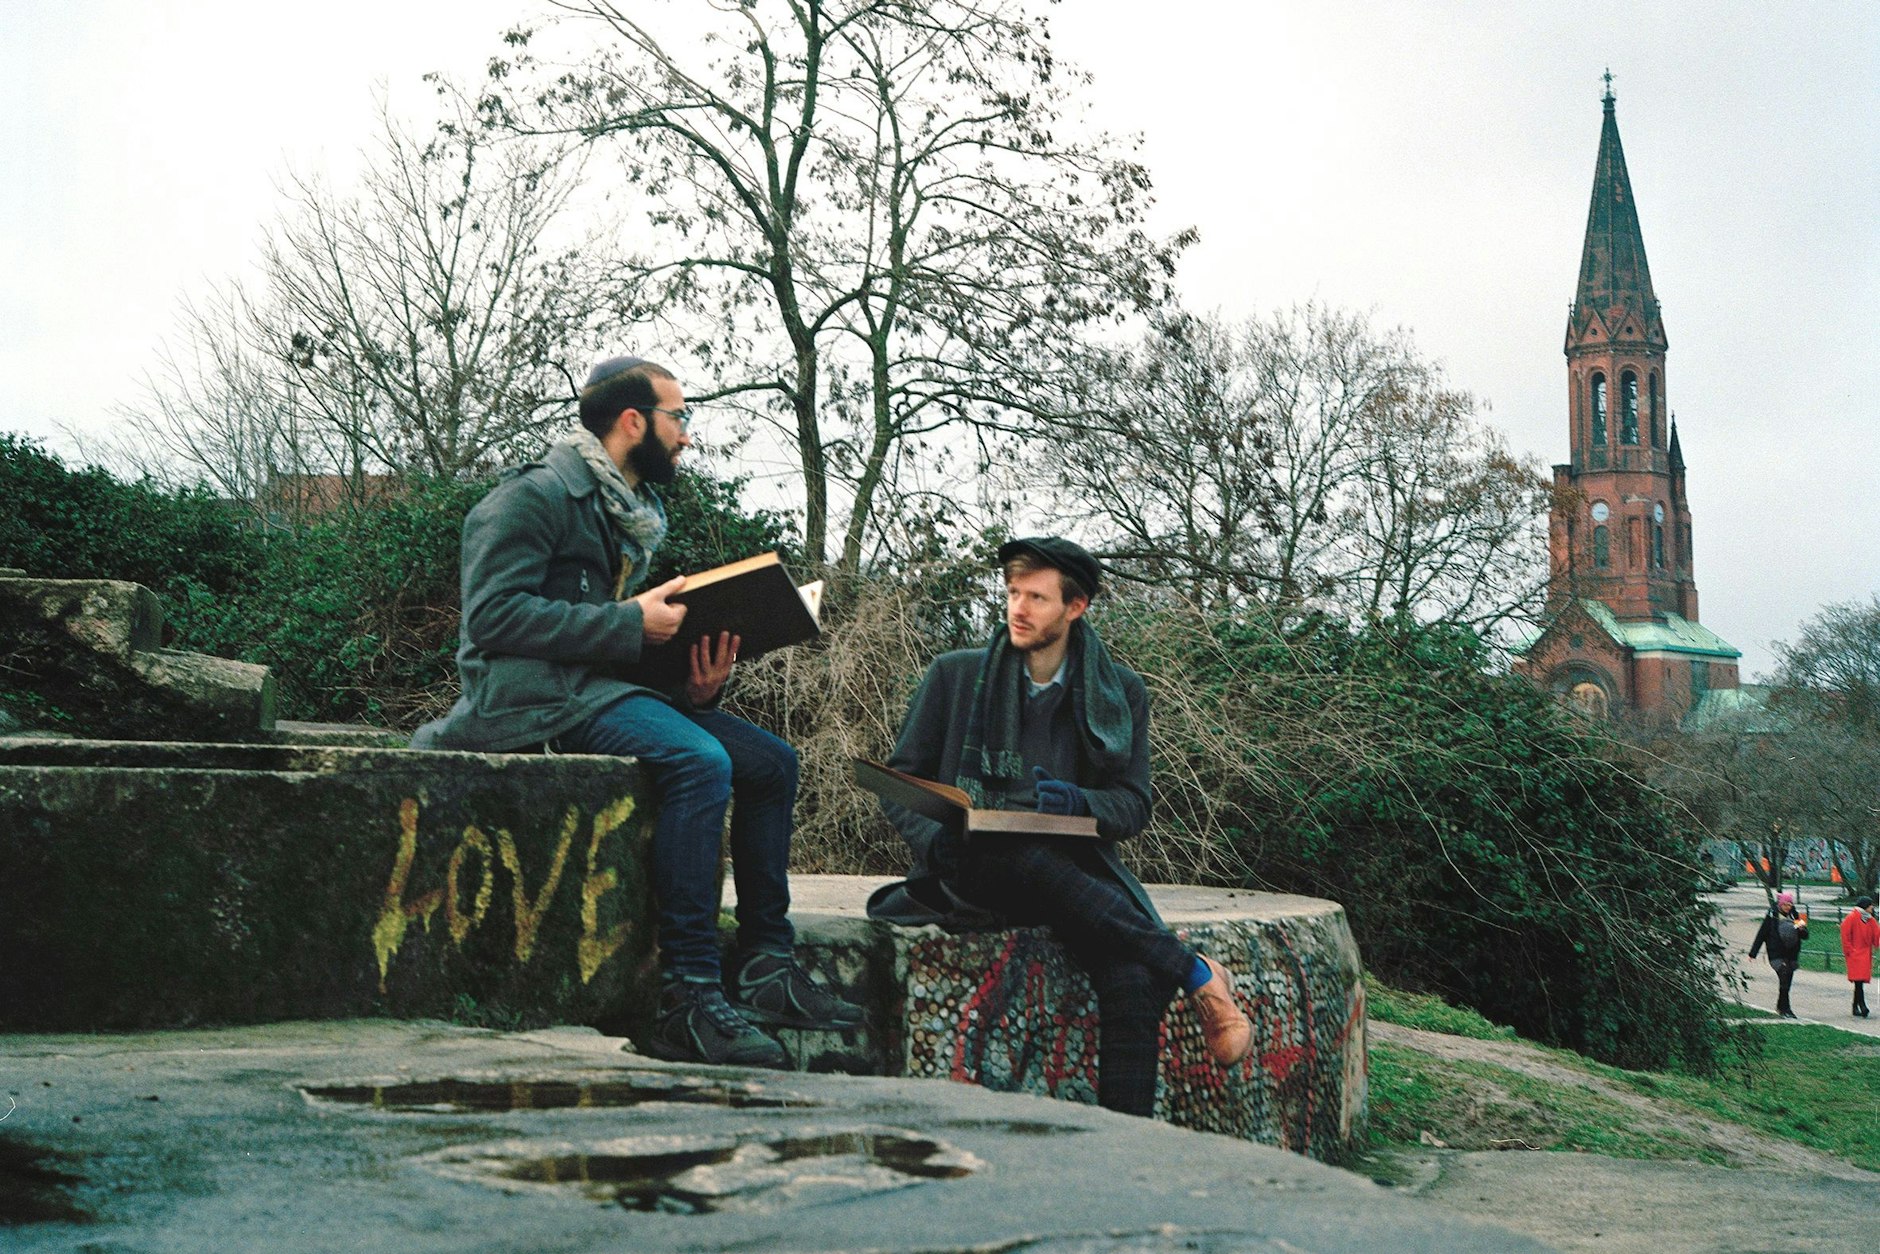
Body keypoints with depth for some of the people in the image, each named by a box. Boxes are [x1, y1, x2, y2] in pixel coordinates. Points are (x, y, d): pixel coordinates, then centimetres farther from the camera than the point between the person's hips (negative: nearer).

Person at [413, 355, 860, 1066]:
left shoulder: (634, 515, 22)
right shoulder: (537, 495, -7)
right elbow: (493, 614, -18)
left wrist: (697, 686, 1)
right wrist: (633, 625, -19)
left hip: (609, 689, 9)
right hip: (542, 695, -9)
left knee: (771, 763, -1)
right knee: (701, 762, -30)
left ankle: (766, 966, 1)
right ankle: (687, 997, -28)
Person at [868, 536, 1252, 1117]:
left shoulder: (1122, 693, 12)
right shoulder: (955, 675, 9)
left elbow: (1133, 805, 7)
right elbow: (900, 780, 9)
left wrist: (1078, 803, -17)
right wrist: (934, 840, -14)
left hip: (1076, 870, 1)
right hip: (975, 870, 0)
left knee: (1133, 980, -31)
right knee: (1015, 854, -38)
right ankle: (1195, 973, -27)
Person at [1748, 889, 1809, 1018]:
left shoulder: (1794, 916, 8)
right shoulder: (1772, 916, -3)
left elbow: (1805, 936, 9)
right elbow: (1761, 934, 1)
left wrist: (1802, 929, -15)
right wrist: (1753, 953, 1)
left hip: (1791, 955, 4)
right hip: (1777, 954, -4)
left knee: (1787, 983, 9)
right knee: (1784, 979, -17)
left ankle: (1780, 1007, 25)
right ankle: (1785, 1009, -13)